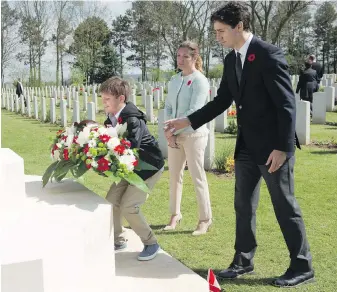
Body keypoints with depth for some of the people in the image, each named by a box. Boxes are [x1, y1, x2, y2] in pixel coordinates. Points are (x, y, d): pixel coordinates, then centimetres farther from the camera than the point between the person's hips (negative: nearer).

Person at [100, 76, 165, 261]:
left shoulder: (133, 120, -26)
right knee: (111, 201, 4)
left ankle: (151, 243, 5)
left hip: (149, 166, -8)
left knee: (128, 206, -13)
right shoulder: (112, 118, -1)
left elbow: (131, 148, -33)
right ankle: (119, 240, 23)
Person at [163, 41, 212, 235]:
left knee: (198, 177, -2)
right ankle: (175, 214, 25)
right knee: (175, 176, 11)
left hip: (194, 135, -6)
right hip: (175, 135, 7)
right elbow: (168, 106, 10)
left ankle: (206, 219, 8)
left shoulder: (200, 81, -10)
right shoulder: (175, 79, 11)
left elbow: (194, 111, -16)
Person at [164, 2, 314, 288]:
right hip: (246, 146, 8)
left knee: (285, 206, 2)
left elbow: (286, 104, -17)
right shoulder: (231, 60, 7)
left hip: (273, 147, -7)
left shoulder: (269, 54, -15)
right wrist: (187, 121, 7)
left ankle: (302, 266, 17)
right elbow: (221, 101, 13)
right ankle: (243, 261, 27)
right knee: (243, 205, 13)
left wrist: (283, 147, -20)